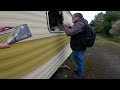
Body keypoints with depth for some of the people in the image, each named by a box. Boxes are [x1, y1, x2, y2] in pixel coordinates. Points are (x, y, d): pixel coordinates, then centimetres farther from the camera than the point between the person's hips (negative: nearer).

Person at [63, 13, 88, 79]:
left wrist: (65, 26, -13)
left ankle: (80, 75, 26)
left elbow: (69, 33, -31)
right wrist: (69, 27, 8)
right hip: (80, 47, 10)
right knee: (80, 61, 25)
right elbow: (74, 31, 23)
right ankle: (79, 70, 46)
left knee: (79, 61, 7)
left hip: (78, 48, -10)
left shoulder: (79, 24, -24)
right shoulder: (82, 24, 12)